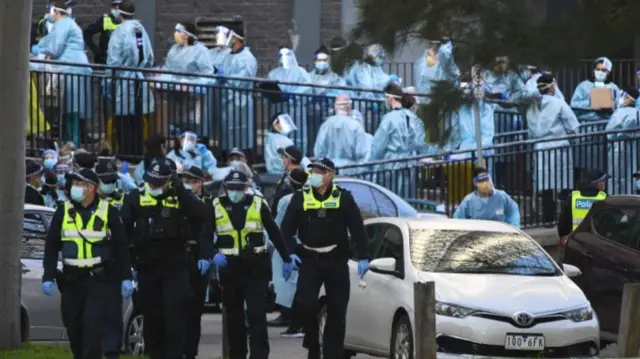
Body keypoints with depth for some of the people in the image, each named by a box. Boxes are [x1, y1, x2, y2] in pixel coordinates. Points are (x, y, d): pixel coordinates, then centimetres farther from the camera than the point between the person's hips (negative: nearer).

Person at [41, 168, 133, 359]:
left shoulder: (108, 212, -1)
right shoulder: (63, 212, 5)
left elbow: (122, 247, 1)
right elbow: (51, 247, 7)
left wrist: (126, 278, -4)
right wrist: (48, 277, 0)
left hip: (100, 279, -3)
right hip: (72, 279, 3)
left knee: (94, 323, -15)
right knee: (73, 327, 7)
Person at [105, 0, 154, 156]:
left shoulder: (120, 32, -13)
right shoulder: (141, 29, 3)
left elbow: (113, 61, -12)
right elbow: (150, 57, 7)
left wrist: (108, 84, -4)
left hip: (124, 84, -6)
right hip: (140, 85, 6)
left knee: (124, 126, -1)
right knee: (137, 125, 11)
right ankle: (138, 154, 15)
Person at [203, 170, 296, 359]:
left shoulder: (257, 204, 3)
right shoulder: (216, 206, 3)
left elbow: (274, 232, 9)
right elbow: (206, 235, 1)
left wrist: (287, 258, 12)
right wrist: (214, 254, -19)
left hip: (256, 267, -1)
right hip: (229, 268, 2)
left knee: (257, 314, -8)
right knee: (234, 315, 10)